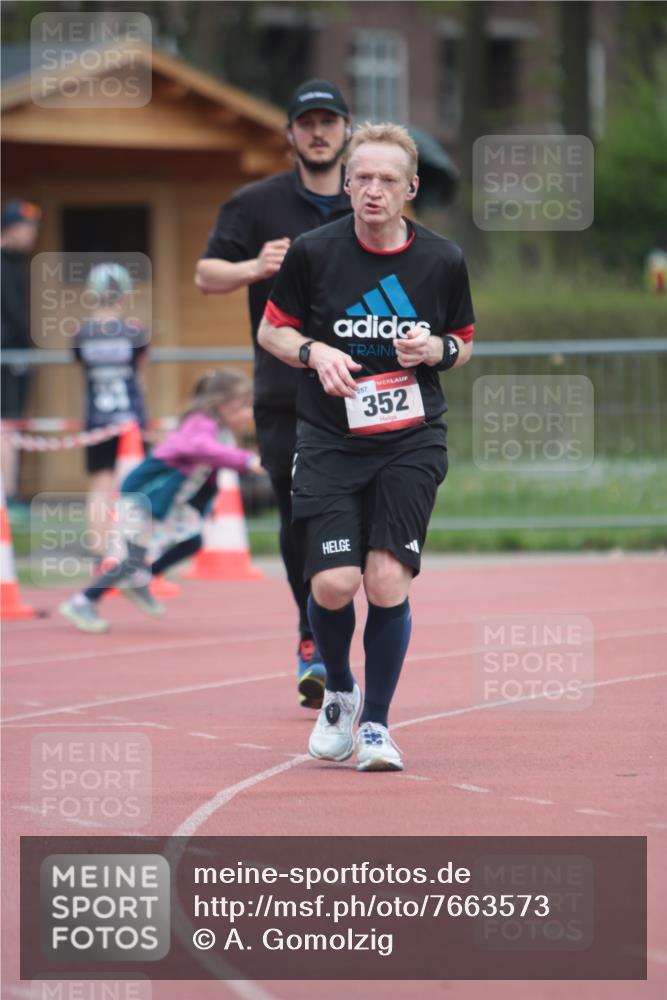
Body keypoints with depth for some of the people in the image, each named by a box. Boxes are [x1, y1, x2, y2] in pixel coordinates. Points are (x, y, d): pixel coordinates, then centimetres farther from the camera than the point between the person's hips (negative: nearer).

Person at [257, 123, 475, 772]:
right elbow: (271, 331, 7)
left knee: (388, 582, -10)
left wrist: (436, 350, -9)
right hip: (329, 442, 0)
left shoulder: (443, 261, 0)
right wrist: (315, 352, -12)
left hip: (411, 443, 0)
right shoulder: (314, 252, -4)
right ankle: (339, 693, 21)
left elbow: (464, 345, 14)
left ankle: (375, 723, 8)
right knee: (333, 583, -10)